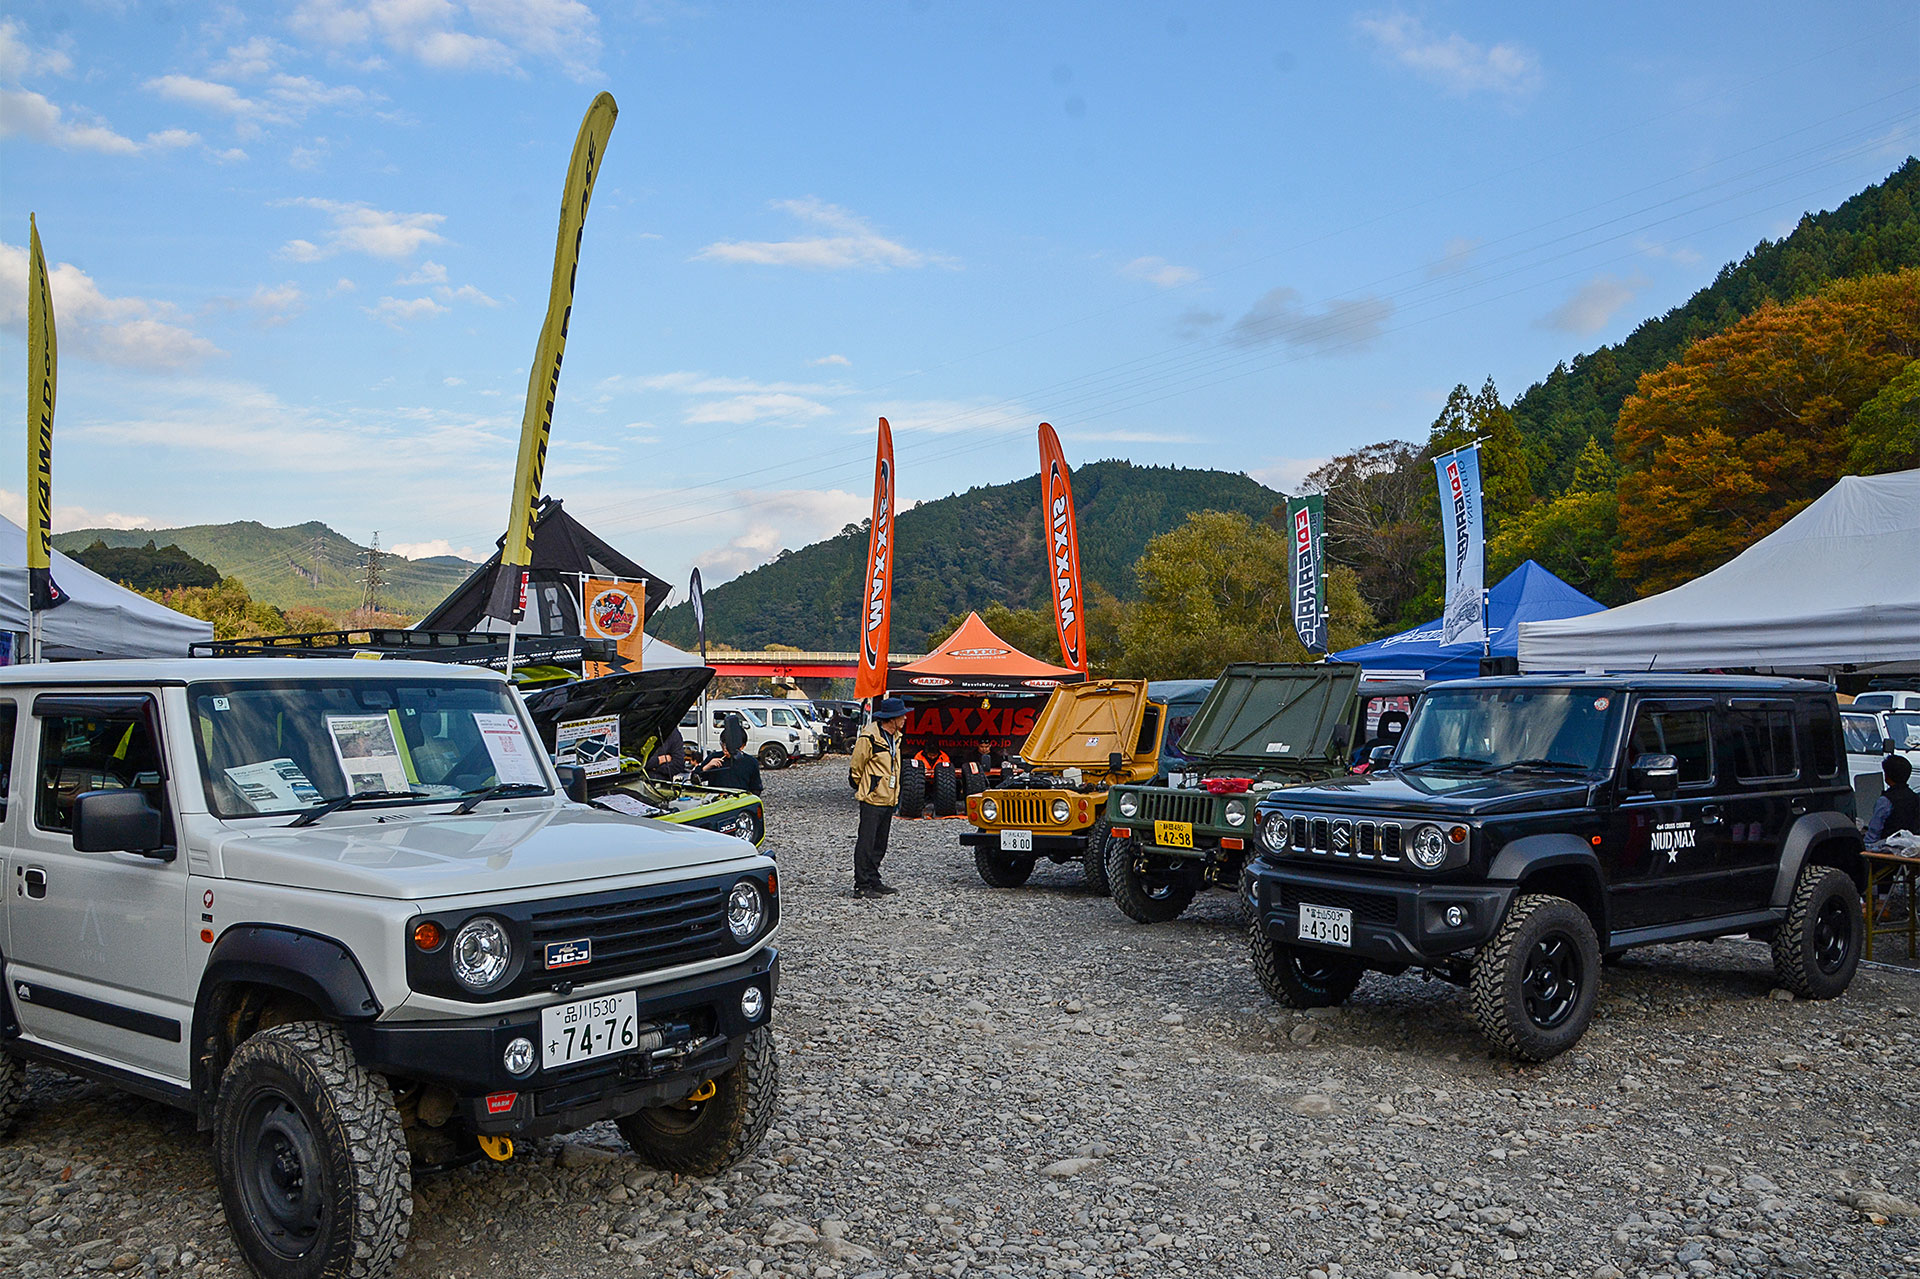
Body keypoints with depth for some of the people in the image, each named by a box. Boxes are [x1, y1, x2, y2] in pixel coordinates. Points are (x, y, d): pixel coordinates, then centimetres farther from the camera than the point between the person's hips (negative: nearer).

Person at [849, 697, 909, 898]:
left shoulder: (895, 736, 11)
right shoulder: (870, 737, -16)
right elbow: (856, 767, -8)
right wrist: (861, 789, 3)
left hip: (888, 799, 9)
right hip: (872, 800, -8)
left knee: (880, 844, 14)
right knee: (866, 844, -5)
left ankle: (874, 882, 23)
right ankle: (861, 886, -1)